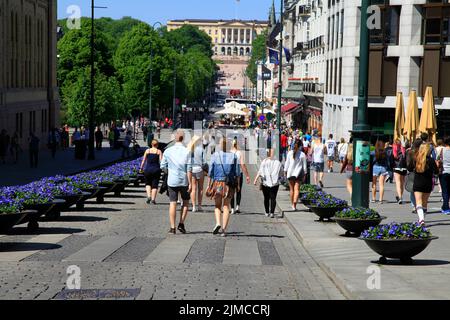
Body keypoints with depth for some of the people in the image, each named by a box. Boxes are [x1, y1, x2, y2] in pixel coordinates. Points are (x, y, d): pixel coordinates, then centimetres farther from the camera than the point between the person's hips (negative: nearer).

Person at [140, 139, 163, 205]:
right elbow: (161, 161, -9)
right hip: (156, 169, -1)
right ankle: (153, 199, 2)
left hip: (148, 169, 1)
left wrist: (141, 168, 9)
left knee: (148, 183, 18)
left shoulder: (147, 150, 2)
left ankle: (148, 196, 0)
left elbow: (143, 160, 2)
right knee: (155, 185, 7)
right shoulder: (159, 151, -2)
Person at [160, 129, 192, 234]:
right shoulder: (187, 151, -9)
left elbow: (163, 166, 5)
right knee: (185, 202, 16)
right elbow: (189, 169, -10)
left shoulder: (168, 151, -2)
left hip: (172, 181, 1)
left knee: (173, 203, 4)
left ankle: (172, 228, 3)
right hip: (184, 181, -1)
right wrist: (190, 183, -6)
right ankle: (181, 224, 7)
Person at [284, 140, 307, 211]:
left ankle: (292, 204, 24)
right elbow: (304, 165, -1)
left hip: (290, 173, 2)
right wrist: (304, 174, 7)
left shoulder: (290, 153, -2)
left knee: (291, 189, 14)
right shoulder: (302, 155, -6)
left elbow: (287, 163, 1)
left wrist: (285, 171, 11)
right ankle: (294, 205, -17)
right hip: (298, 173, -2)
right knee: (297, 189, -3)